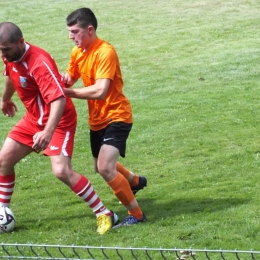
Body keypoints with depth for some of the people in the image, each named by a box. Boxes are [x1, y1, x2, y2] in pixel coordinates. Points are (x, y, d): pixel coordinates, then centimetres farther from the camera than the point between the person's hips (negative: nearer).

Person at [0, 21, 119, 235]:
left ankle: (104, 215, -11)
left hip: (58, 120, -9)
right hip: (33, 119, 9)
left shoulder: (40, 63, -31)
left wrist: (48, 133, -51)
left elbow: (59, 100, -39)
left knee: (62, 171, -21)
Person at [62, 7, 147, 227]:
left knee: (106, 168, -25)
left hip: (116, 116, -9)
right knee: (101, 167, 26)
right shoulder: (77, 52, 1)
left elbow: (100, 91, -33)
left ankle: (136, 214, -9)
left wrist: (69, 92, -30)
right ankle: (135, 181, 57)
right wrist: (63, 79, -8)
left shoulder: (105, 52, -24)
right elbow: (70, 78, 16)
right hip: (97, 119, 9)